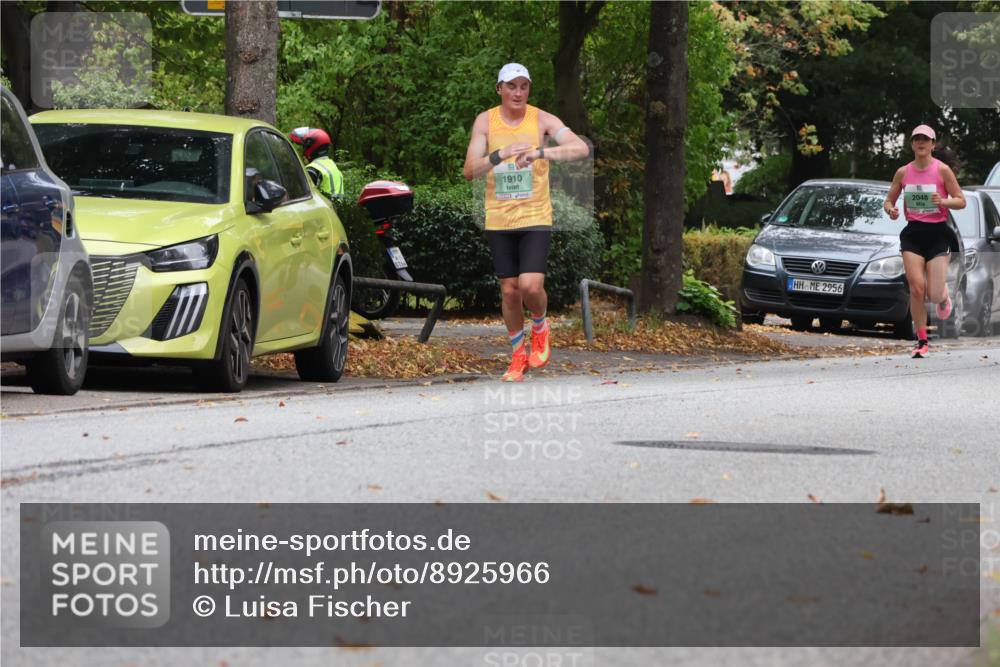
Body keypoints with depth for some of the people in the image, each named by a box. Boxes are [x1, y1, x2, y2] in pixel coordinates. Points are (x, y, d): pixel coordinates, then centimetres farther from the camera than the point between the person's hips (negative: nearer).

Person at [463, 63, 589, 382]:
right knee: (509, 291, 6)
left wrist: (541, 152, -35)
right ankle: (518, 356, 24)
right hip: (499, 220, 2)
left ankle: (540, 326, 18)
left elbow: (581, 148, -20)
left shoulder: (542, 119, -7)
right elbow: (470, 170, -9)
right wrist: (501, 155, -27)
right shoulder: (486, 121, -1)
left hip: (535, 217, -2)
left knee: (530, 286, -15)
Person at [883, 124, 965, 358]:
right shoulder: (903, 172, 5)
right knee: (916, 288, -10)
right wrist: (890, 209, -10)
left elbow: (961, 201, -3)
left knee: (934, 295, -7)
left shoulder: (942, 170, -5)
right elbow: (889, 201, 13)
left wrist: (943, 201, -23)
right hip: (913, 232, 2)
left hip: (938, 233, -2)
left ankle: (943, 295, 33)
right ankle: (922, 342, 0)